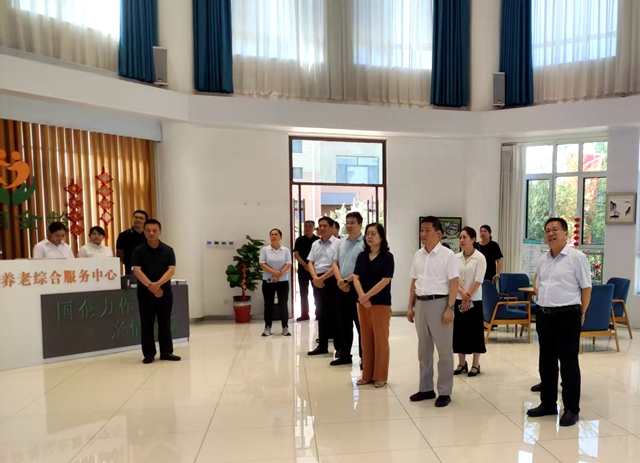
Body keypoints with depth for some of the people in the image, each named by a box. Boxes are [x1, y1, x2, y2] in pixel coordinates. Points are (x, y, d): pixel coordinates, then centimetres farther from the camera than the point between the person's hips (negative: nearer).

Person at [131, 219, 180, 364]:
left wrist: (158, 284, -20)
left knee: (165, 322, 7)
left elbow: (171, 270, -6)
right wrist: (150, 286, -20)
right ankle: (148, 354, 13)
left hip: (165, 291, 1)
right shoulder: (138, 251, -1)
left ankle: (166, 352, 16)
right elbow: (137, 270, -10)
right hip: (145, 292, -1)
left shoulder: (168, 250, 3)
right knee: (147, 323, 4)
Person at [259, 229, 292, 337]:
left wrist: (279, 274, -19)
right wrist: (274, 272, -20)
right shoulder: (264, 250, -1)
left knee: (283, 304, 2)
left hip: (283, 281, 0)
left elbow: (288, 265, -5)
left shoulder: (286, 250, 1)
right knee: (268, 304, 5)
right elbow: (262, 264, -8)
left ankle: (285, 328, 10)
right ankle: (267, 327, 14)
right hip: (268, 281, 0)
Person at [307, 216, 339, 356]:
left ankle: (339, 346, 9)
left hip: (331, 280, -6)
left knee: (333, 313, -1)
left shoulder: (337, 243, -7)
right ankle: (322, 346, 22)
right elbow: (310, 263, 10)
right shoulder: (315, 244, 13)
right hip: (317, 280, 6)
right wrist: (315, 278, -7)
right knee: (321, 313, 13)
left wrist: (322, 278, -15)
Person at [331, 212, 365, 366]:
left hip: (357, 287, -6)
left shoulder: (365, 243, -8)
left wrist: (347, 280, -15)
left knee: (360, 323, 1)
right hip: (341, 288, 7)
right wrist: (339, 280, -8)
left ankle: (364, 357, 11)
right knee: (343, 323, 13)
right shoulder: (340, 243, 13)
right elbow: (335, 264, 9)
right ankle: (345, 355, 24)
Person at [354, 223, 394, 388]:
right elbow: (356, 278, 2)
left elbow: (385, 281, -14)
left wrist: (367, 296, -15)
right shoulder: (362, 256, 6)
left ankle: (380, 376, 15)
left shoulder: (387, 256, -7)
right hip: (363, 303, 5)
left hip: (381, 303, -5)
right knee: (366, 338, 10)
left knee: (380, 338, 3)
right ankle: (367, 375, 21)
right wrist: (362, 297, -13)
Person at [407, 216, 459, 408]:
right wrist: (410, 306, 11)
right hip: (421, 303, 6)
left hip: (439, 303, -6)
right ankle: (426, 388, 26)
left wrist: (450, 308, -17)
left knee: (444, 350, 5)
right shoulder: (418, 255, 9)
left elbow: (454, 283, -11)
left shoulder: (448, 255, -8)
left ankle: (444, 392, 16)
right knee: (424, 349, 14)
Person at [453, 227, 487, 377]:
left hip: (474, 301, -4)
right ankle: (462, 363, 20)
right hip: (458, 300, 4)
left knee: (475, 331, 3)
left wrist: (468, 298, -14)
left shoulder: (480, 258, -9)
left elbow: (478, 281, -13)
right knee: (459, 331, 8)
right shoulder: (456, 258, 4)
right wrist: (462, 294, -14)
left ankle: (475, 365, 16)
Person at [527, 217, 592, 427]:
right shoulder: (543, 259, 11)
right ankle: (548, 403, 27)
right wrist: (541, 301, 13)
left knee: (569, 363, 3)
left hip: (567, 316, -7)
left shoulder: (577, 257, -8)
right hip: (543, 315, 7)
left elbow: (586, 287, -7)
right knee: (546, 362, 14)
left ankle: (572, 409, 15)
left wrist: (582, 313, -6)